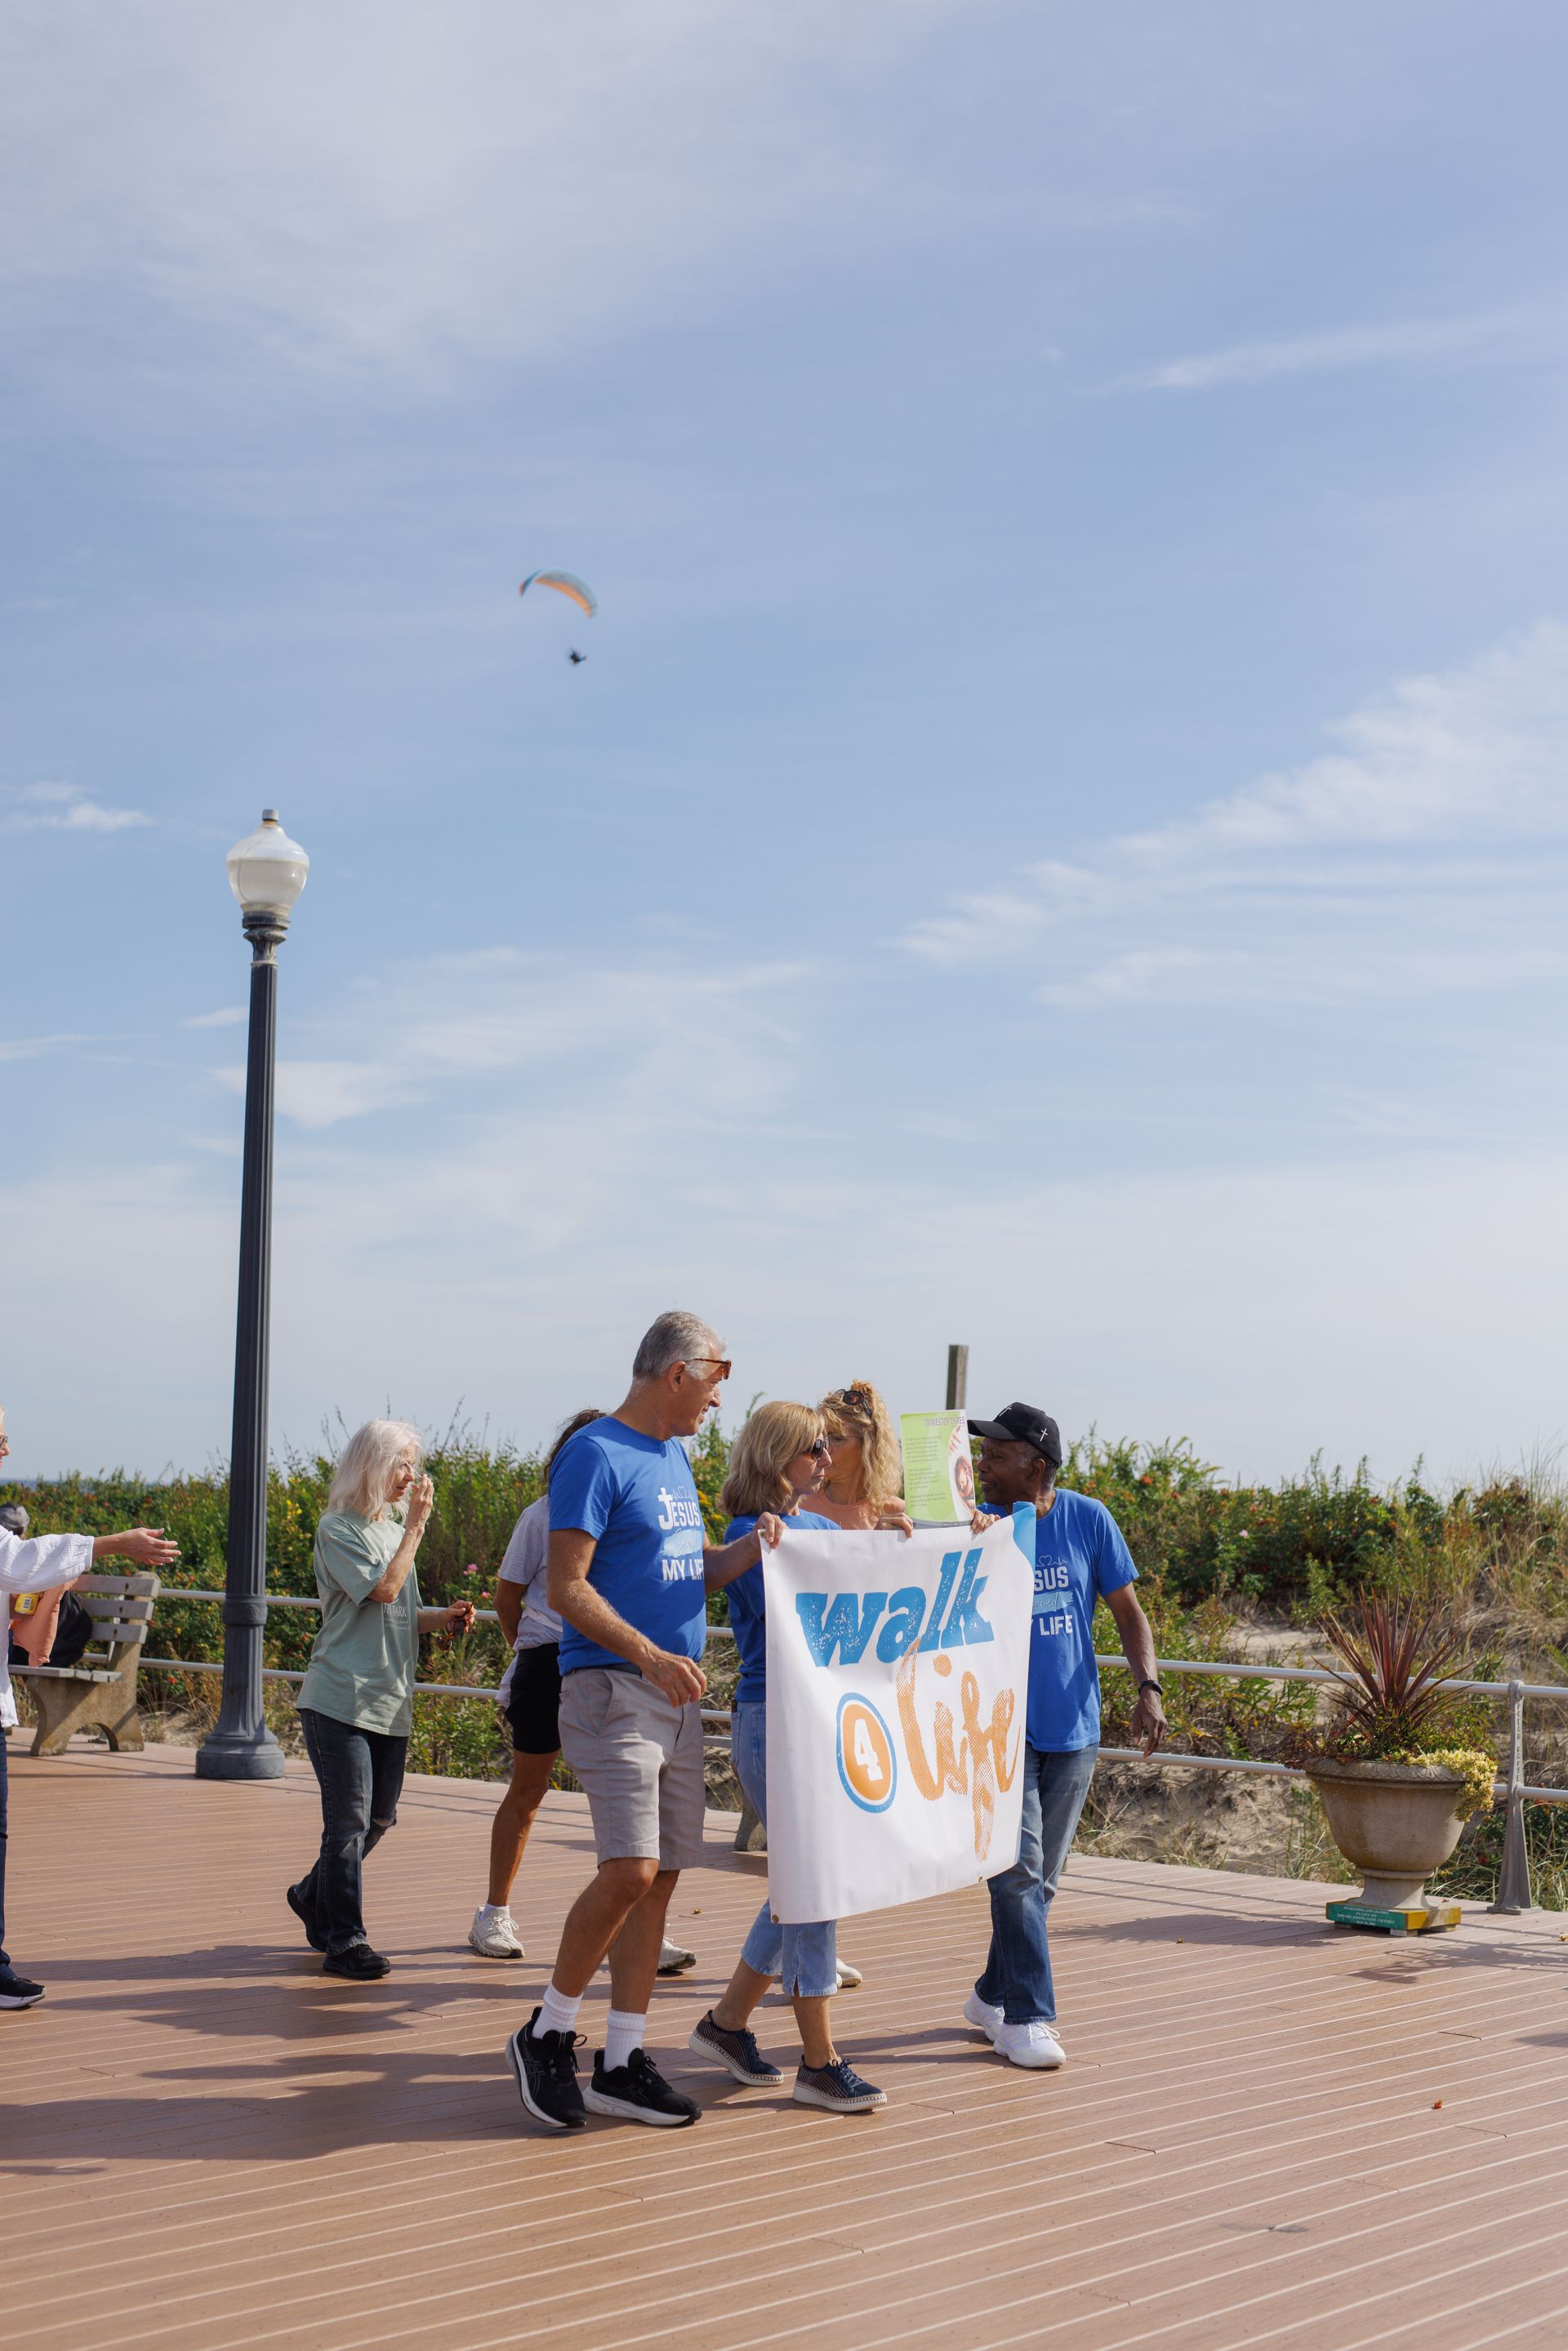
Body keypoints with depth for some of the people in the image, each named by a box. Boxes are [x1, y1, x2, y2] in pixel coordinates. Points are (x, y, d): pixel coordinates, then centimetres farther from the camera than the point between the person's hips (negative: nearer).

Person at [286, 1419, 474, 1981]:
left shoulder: (393, 1527, 15)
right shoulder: (339, 1528, -8)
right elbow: (384, 1589, -20)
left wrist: (444, 1617, 5)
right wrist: (416, 1525, -15)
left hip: (390, 1703, 8)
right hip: (340, 1698, -8)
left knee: (379, 1818, 15)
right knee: (350, 1821, -6)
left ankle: (314, 1896, 35)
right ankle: (344, 1941, 2)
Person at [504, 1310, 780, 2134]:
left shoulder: (675, 1458, 17)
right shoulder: (595, 1455, -10)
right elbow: (566, 1588, -15)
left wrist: (750, 1549, 0)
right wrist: (651, 1657, -23)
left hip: (677, 1696, 9)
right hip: (610, 1687, -9)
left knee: (658, 1877, 7)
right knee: (629, 1871, -16)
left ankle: (621, 2063, 14)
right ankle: (547, 2034, 4)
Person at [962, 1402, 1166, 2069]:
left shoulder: (1088, 1521, -2)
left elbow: (1128, 1611, 2)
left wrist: (1148, 1687, -11)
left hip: (1073, 1729, 2)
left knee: (1039, 1878, 11)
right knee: (1019, 1872, -9)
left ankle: (993, 1996, 26)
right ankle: (1024, 2017, -2)